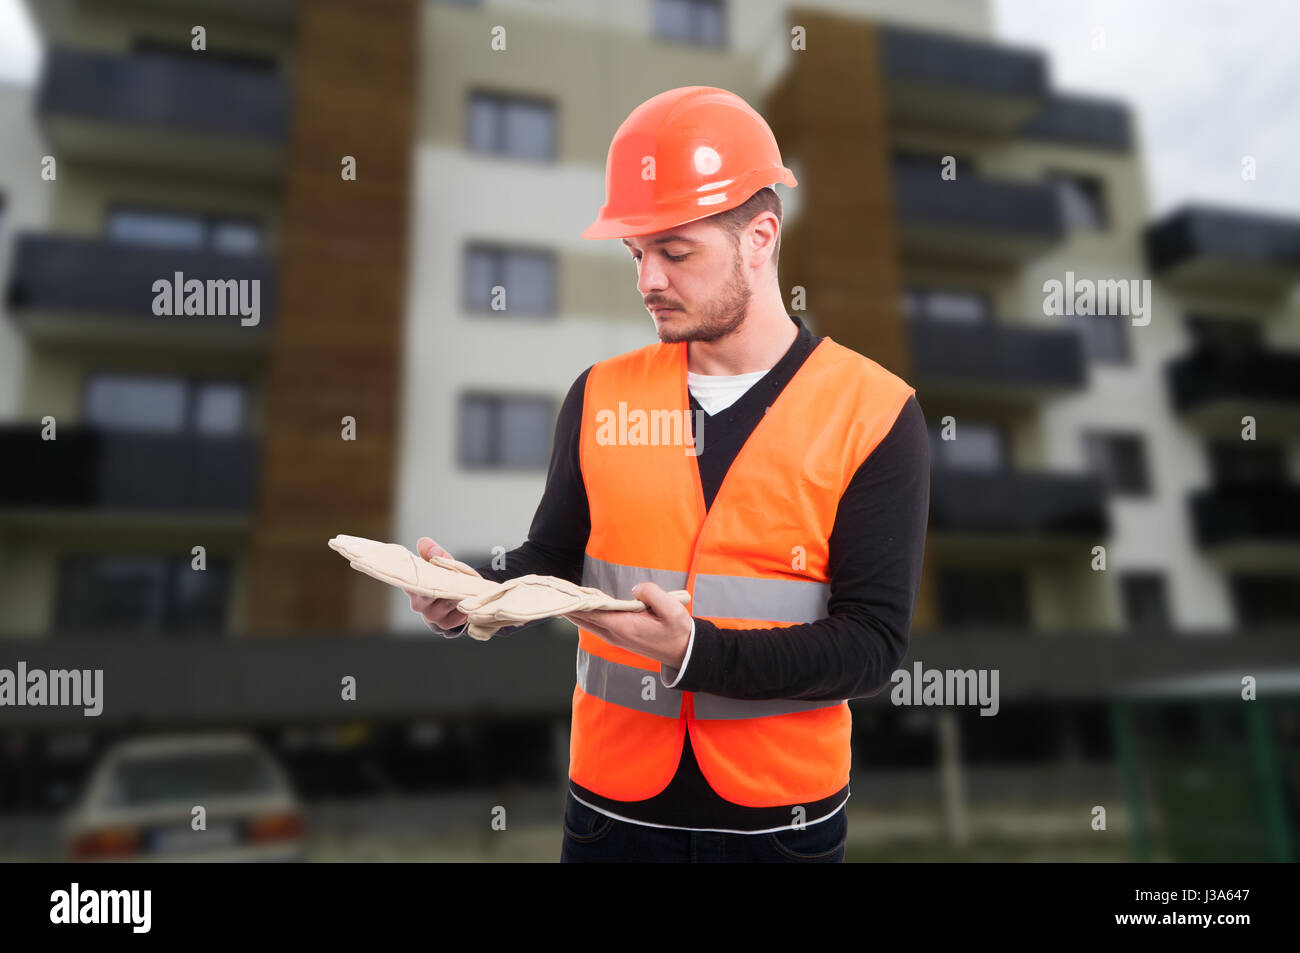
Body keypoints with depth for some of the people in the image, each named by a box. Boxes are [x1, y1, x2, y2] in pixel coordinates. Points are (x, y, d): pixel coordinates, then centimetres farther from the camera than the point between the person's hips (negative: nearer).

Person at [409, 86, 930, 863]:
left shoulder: (875, 413, -11)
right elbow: (553, 560, 6)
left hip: (782, 813, -2)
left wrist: (695, 653, -27)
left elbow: (871, 643, -14)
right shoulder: (601, 393, -3)